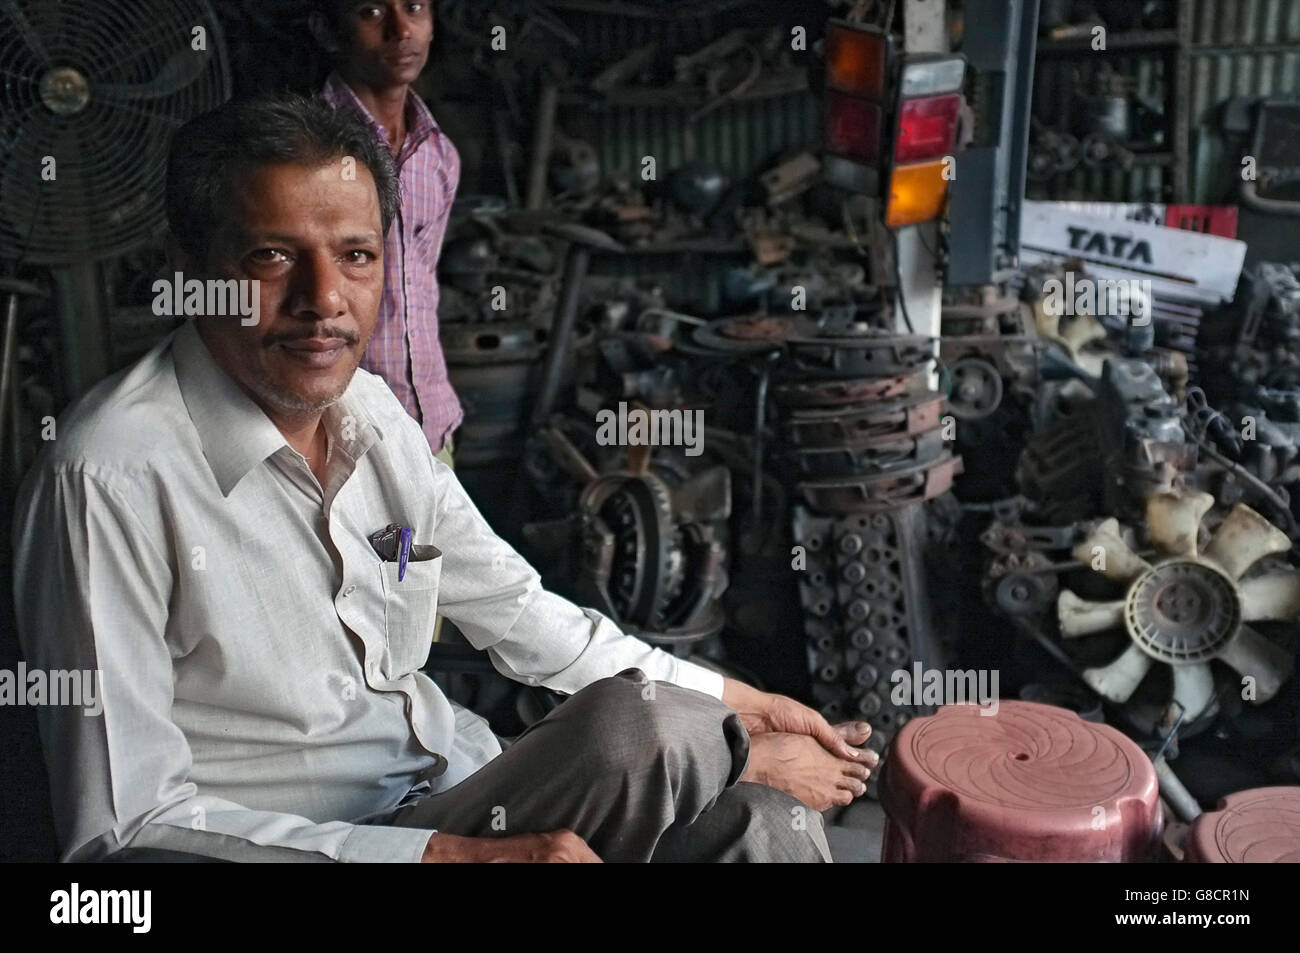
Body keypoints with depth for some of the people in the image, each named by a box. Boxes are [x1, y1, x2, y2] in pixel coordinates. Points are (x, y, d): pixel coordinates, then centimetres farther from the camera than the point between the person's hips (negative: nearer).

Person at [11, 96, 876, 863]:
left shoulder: (369, 407, 2)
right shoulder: (115, 477, -21)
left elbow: (517, 615, 13)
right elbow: (126, 828, -21)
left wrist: (737, 702, 11)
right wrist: (455, 855, -25)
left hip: (459, 785, 7)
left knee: (770, 824, -11)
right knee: (636, 729, -23)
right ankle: (745, 760, 4)